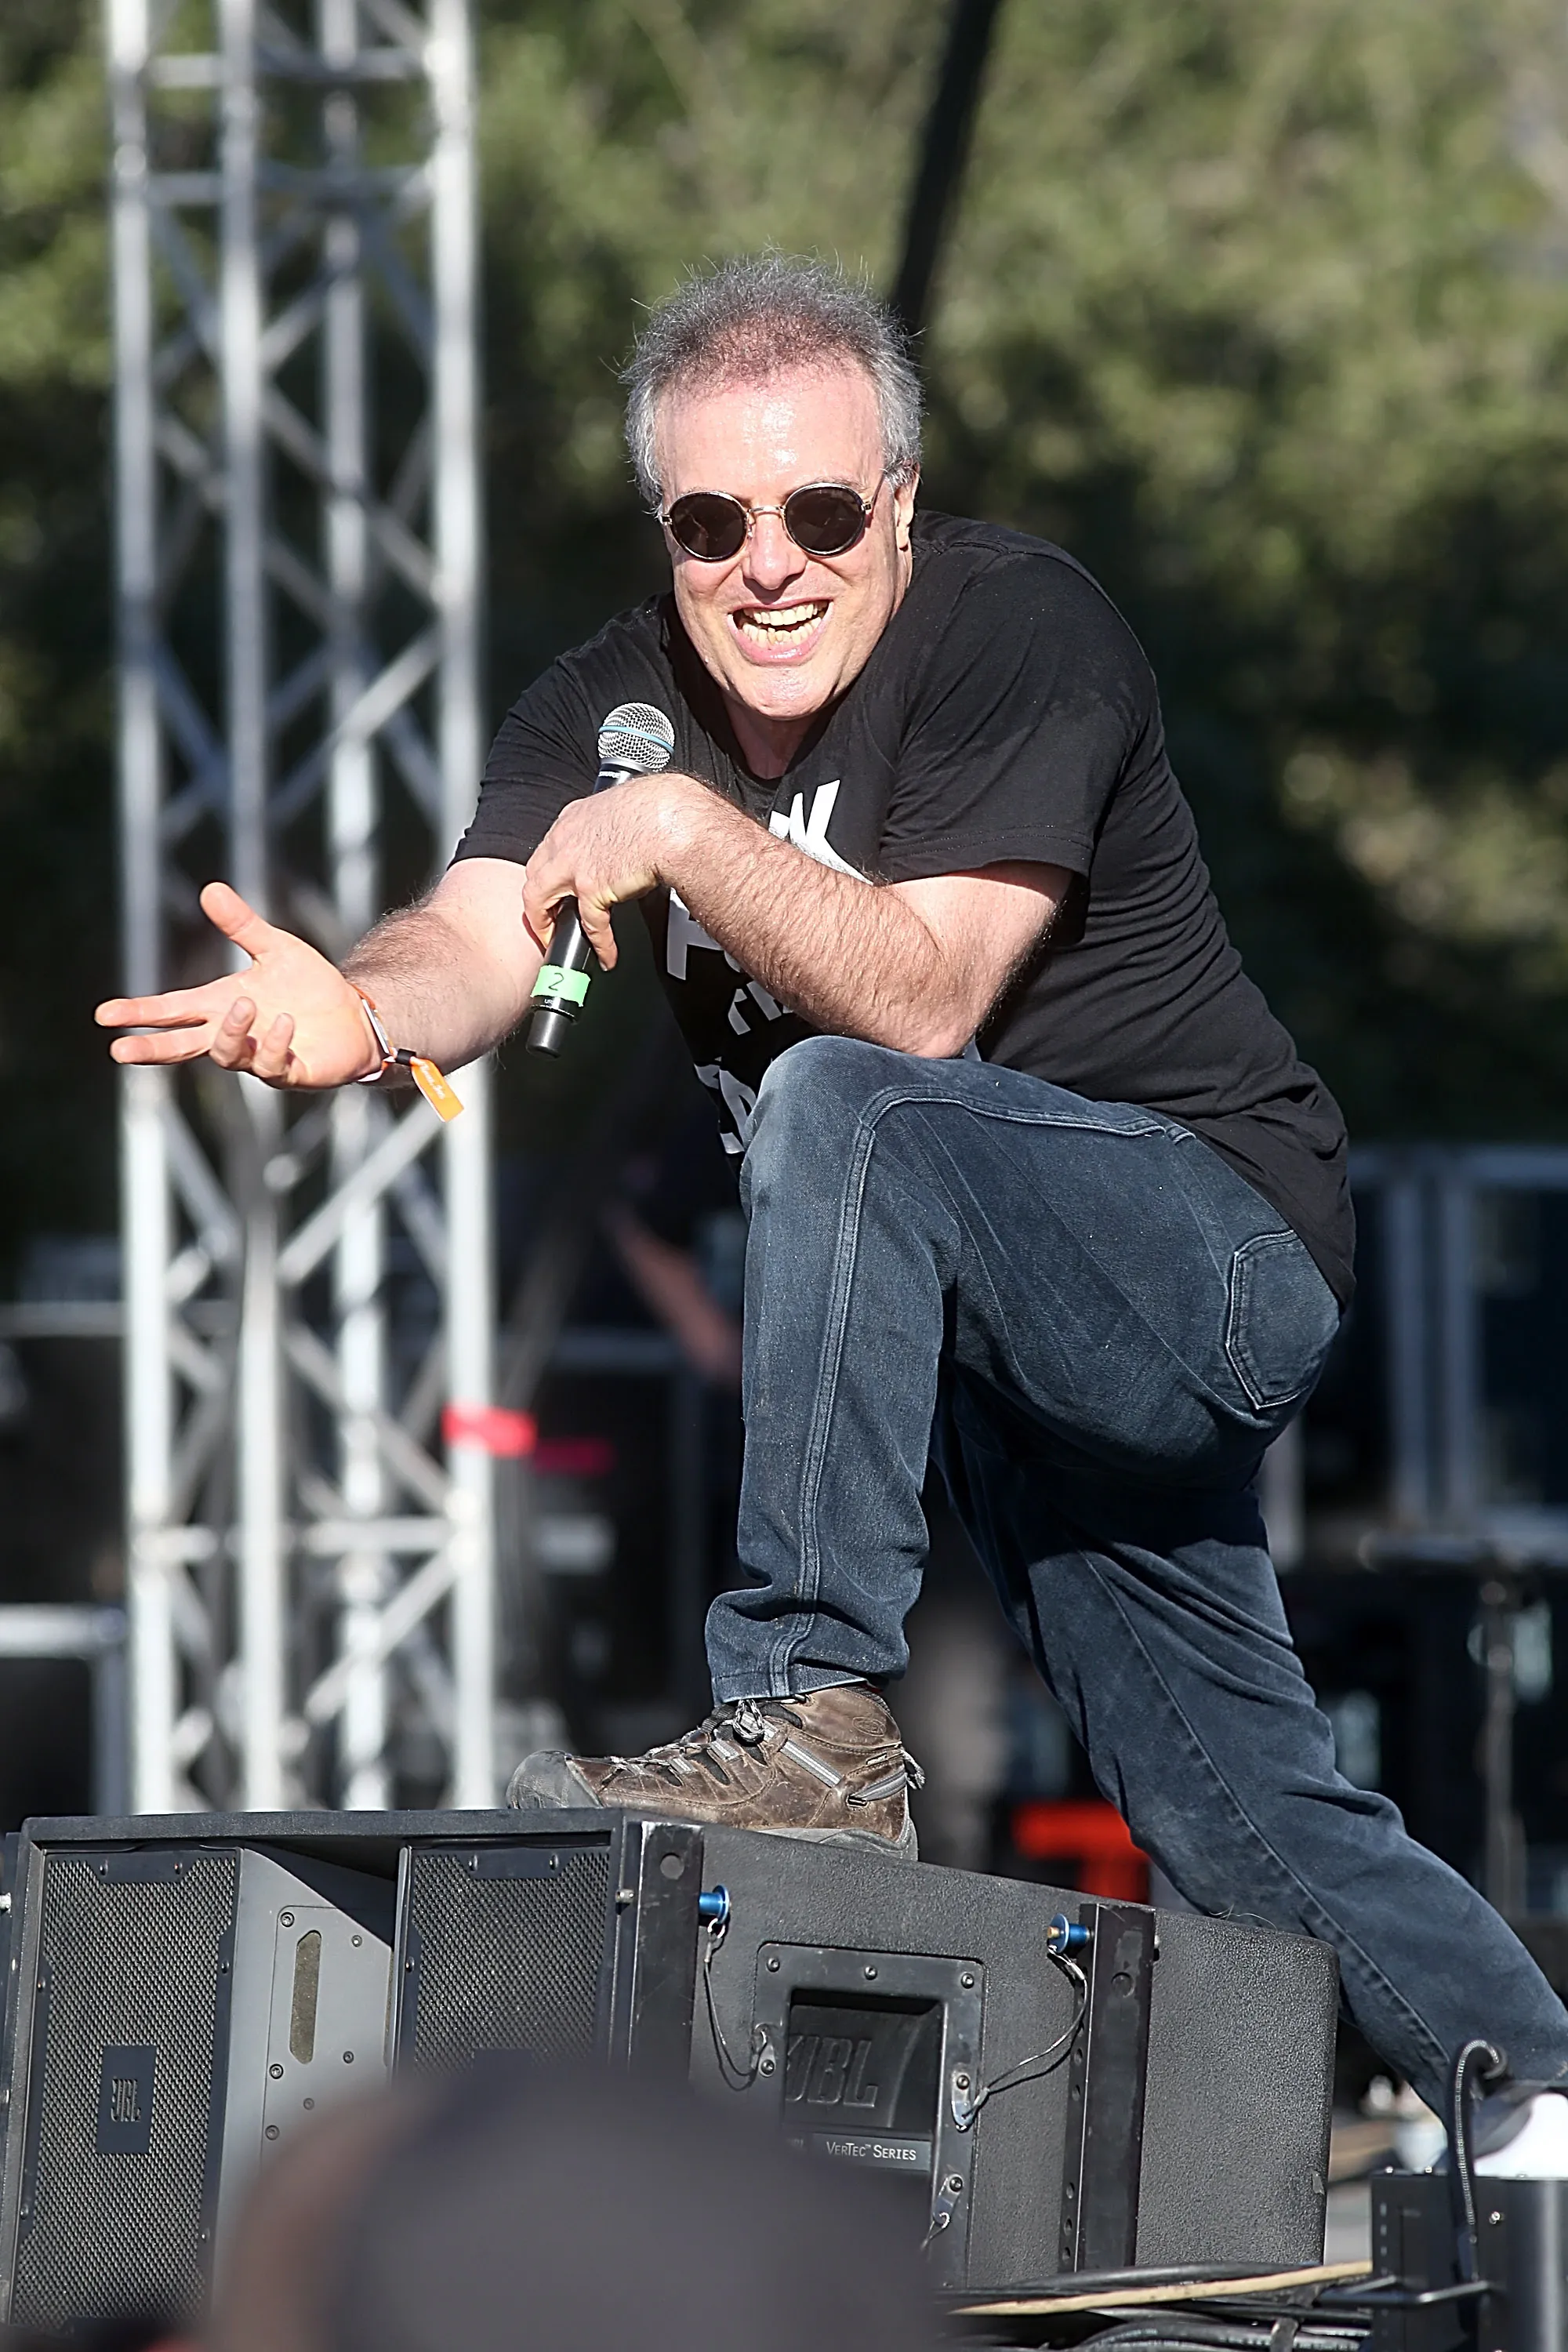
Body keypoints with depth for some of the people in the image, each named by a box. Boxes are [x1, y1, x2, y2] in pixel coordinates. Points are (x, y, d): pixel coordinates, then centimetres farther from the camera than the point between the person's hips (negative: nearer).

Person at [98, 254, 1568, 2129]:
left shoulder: (1019, 627, -18)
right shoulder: (613, 705, 0)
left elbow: (923, 998, -29)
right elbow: (478, 941, -19)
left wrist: (684, 832, -37)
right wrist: (357, 1011, -41)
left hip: (1224, 1254, -8)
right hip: (1006, 1343, 8)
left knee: (841, 1112, -33)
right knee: (1243, 1824, 13)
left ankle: (813, 1718, -35)